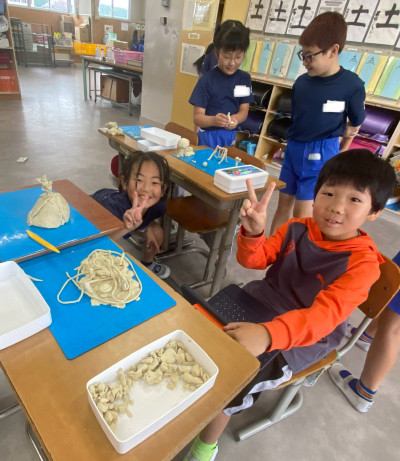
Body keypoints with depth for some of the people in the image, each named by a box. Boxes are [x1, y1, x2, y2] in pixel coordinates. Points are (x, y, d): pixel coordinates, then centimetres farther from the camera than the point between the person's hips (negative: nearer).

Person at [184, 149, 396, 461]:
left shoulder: (362, 262, -18)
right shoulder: (296, 229, -5)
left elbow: (325, 315, -30)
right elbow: (255, 260, -5)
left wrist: (267, 334, -48)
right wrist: (253, 233, -28)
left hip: (304, 337, -4)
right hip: (260, 304, 5)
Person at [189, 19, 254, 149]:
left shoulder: (245, 78, 2)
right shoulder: (207, 79, -10)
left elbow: (244, 110, 4)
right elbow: (197, 117, -12)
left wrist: (235, 119, -18)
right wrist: (213, 120, -32)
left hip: (231, 136, 4)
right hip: (209, 136, -3)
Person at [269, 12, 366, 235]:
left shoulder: (352, 85, -12)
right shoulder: (302, 82, -1)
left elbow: (355, 124, 1)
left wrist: (339, 156, 7)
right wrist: (296, 146, 9)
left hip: (322, 156, -5)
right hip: (294, 149, 5)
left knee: (303, 213, -4)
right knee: (284, 205, 13)